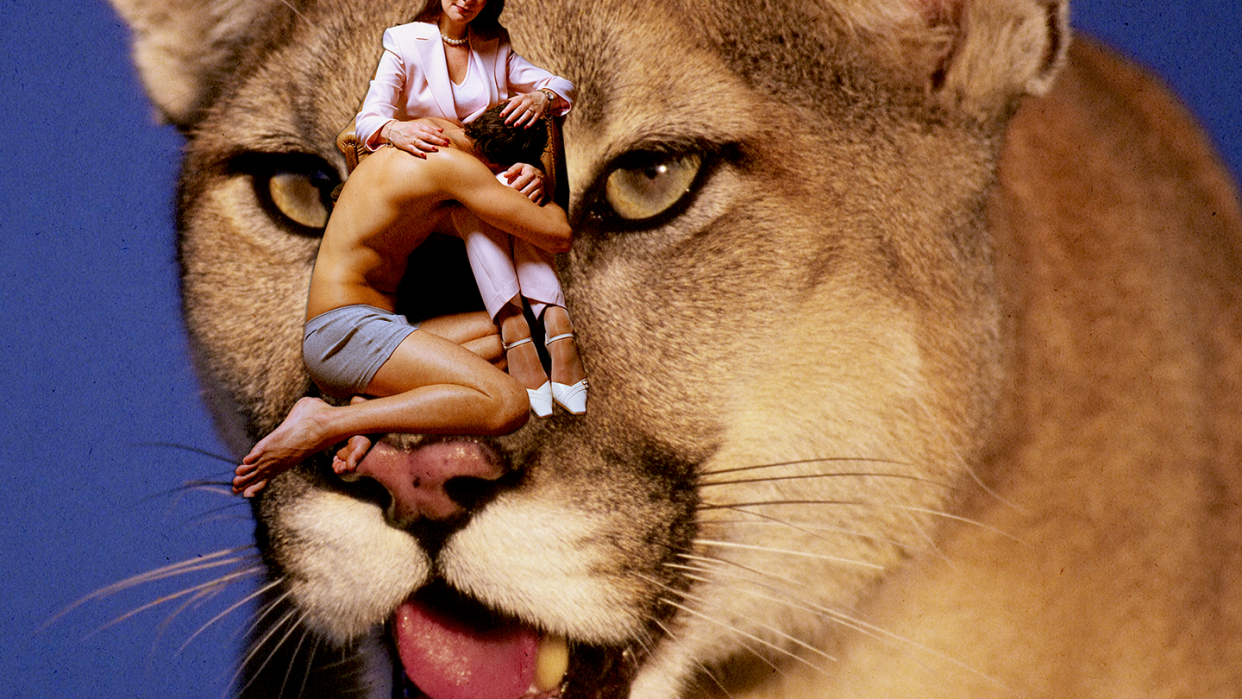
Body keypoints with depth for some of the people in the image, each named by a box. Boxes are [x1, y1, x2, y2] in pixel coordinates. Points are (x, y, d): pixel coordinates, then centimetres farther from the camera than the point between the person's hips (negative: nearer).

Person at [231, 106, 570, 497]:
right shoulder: (449, 163, -12)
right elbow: (558, 237, -10)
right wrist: (548, 199, 15)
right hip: (344, 332, -10)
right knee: (508, 405, -25)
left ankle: (375, 406, -5)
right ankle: (324, 424, -20)